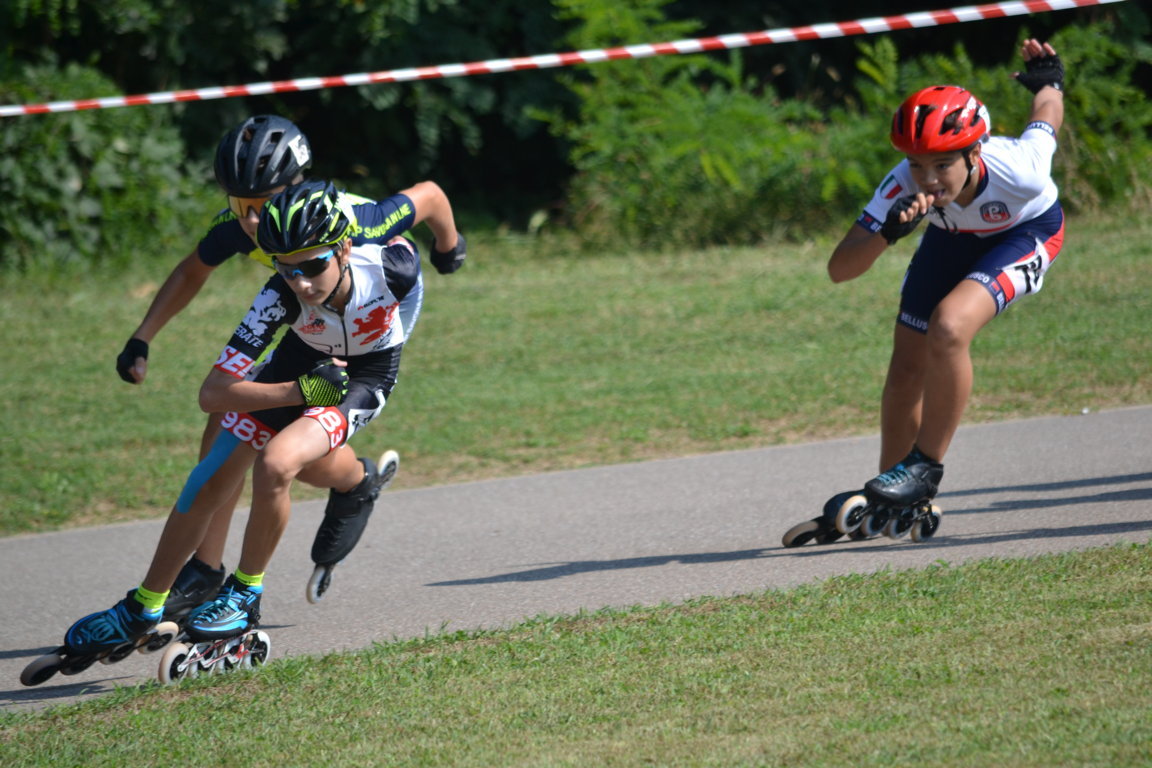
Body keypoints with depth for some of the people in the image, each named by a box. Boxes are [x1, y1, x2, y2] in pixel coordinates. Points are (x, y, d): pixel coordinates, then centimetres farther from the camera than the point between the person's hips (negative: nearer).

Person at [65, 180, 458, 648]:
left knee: (276, 463, -27)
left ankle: (246, 595, -5)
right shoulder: (280, 297, -37)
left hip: (367, 370, -2)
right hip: (304, 359, 2)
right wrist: (301, 391, -43)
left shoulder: (390, 268, -39)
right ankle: (142, 610, 22)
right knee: (213, 478, 0)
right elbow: (213, 394, -36)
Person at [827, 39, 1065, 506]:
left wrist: (1048, 79, 5)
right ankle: (900, 508, 26)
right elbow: (839, 269, -35)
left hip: (1026, 231, -4)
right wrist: (889, 231, -53)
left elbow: (1047, 112, -18)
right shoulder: (905, 185, -35)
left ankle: (925, 469, -10)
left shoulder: (1018, 172, -41)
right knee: (906, 373, 5)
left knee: (947, 330, -28)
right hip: (953, 236, 4)